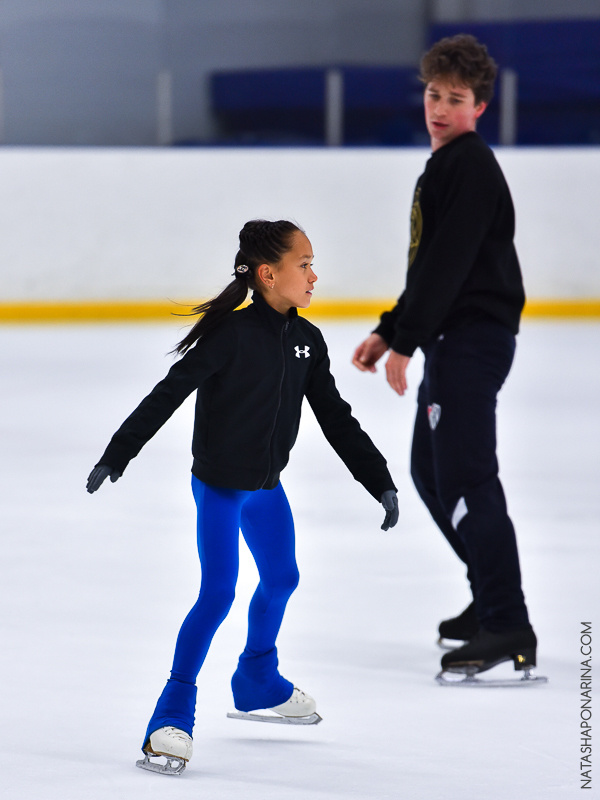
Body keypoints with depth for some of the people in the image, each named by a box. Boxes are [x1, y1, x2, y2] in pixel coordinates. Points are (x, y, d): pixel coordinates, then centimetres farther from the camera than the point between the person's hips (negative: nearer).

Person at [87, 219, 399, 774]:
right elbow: (168, 395, -20)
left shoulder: (307, 341, -1)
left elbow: (337, 419, 7)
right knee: (218, 593, -12)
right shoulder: (233, 333, -21)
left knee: (281, 579, 19)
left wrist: (381, 482, 7)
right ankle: (174, 712, -6)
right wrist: (117, 454, -22)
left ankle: (258, 681, 40)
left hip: (266, 484, 7)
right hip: (219, 486, -7)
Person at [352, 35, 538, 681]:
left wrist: (404, 342, -20)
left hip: (474, 338, -11)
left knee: (466, 477, -16)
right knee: (430, 471, 19)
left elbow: (448, 263, -21)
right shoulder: (444, 166, 18)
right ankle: (494, 597, 28)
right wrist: (388, 331, 21)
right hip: (451, 341, 11)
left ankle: (508, 629, -19)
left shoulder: (472, 168, -14)